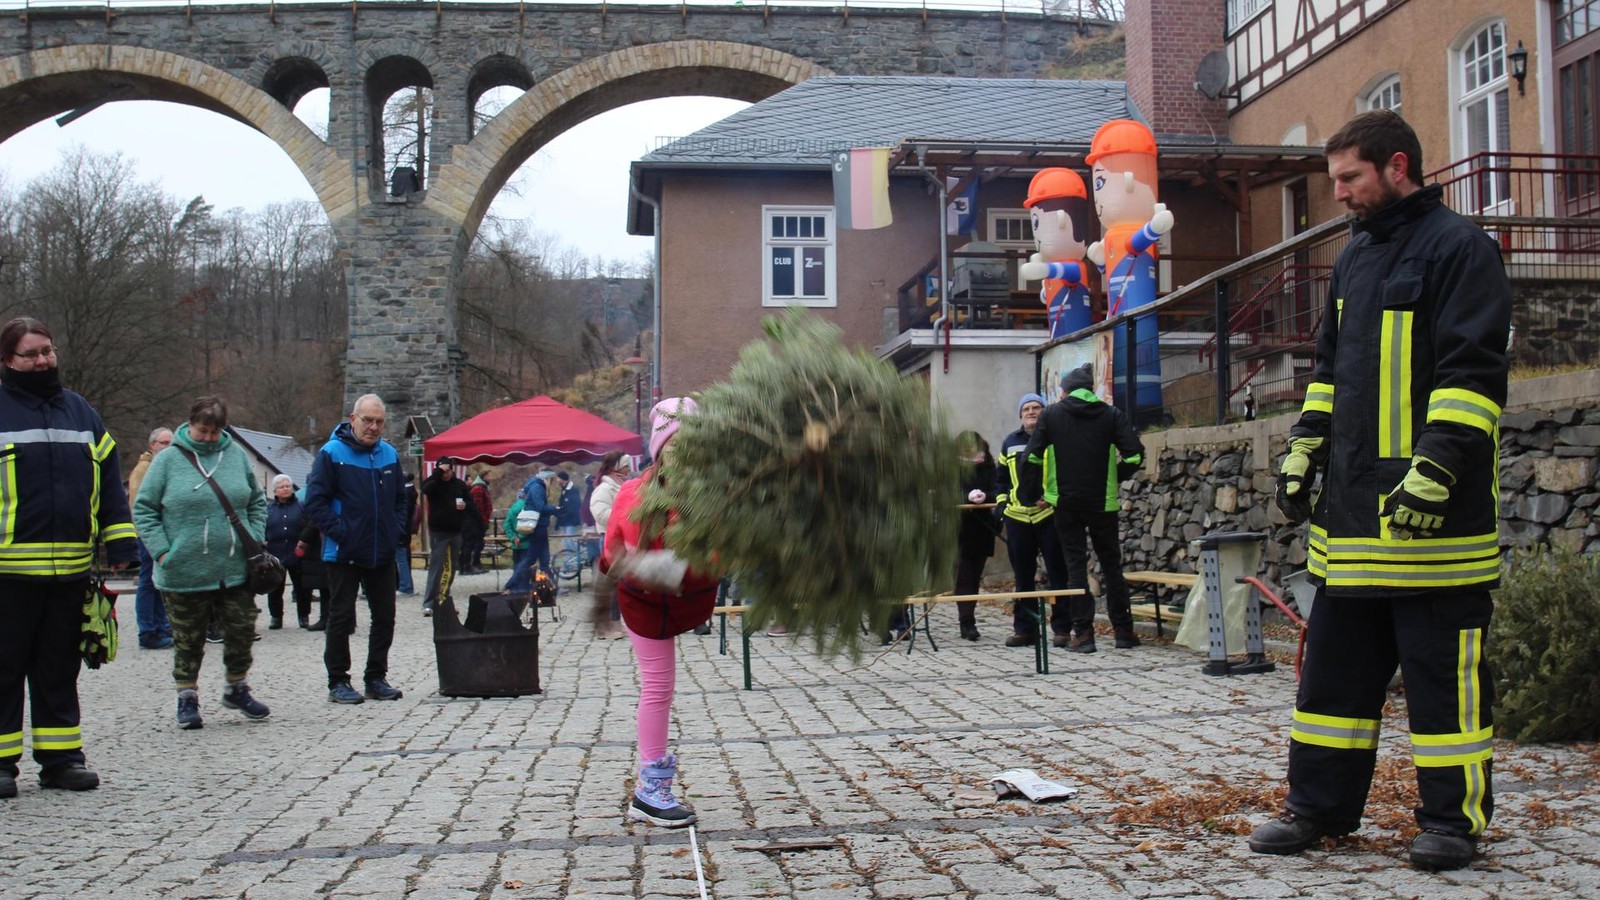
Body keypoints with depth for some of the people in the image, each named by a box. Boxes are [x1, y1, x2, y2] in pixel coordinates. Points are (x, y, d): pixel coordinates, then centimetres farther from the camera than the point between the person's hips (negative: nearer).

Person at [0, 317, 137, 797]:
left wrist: (120, 543, 8)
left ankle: (60, 756, 20)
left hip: (71, 569, 4)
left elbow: (109, 483, 15)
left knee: (60, 667, 12)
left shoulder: (81, 412, 13)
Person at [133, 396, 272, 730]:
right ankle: (187, 699, 21)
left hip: (236, 569, 3)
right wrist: (161, 551, -10)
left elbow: (257, 502, 16)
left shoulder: (237, 455, 5)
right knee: (188, 640, 8)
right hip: (185, 573, -3)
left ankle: (237, 689, 28)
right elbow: (143, 509, -1)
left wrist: (255, 540, 4)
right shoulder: (168, 460, -4)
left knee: (242, 632, 9)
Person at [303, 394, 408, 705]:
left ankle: (376, 678, 21)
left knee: (385, 617, 10)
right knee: (341, 618, 1)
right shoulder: (332, 453, -8)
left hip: (382, 554, 6)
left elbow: (400, 498, 20)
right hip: (343, 555, -6)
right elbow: (315, 501, -11)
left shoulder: (389, 454, 9)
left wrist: (396, 530, 6)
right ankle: (338, 682, 9)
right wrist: (338, 532, -17)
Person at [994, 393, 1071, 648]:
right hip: (1017, 517, 4)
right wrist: (1001, 503, 13)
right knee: (1023, 576, 8)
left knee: (1058, 574, -1)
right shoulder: (1010, 442, 15)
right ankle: (1024, 628, 14)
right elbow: (1002, 477, 24)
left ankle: (1062, 628, 4)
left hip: (1050, 515, -4)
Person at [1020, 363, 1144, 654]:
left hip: (1066, 502, -1)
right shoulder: (1112, 415, 3)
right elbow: (1135, 455, -6)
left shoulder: (1051, 414, 2)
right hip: (1103, 502, 1)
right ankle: (1123, 631, 13)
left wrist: (1033, 495, 4)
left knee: (1075, 565, 3)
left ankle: (1083, 632, -1)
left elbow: (1031, 457, -4)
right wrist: (1114, 478, 10)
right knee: (1111, 564, 10)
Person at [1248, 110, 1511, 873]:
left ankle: (1454, 819, 13)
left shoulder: (1459, 249, -7)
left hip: (1431, 514, -8)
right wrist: (1302, 452, 15)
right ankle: (1319, 807, 21)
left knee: (1445, 670, 1)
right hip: (1351, 510, 8)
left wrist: (1435, 471, -22)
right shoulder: (1354, 258, 17)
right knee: (1335, 663, 12)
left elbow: (1471, 373, -15)